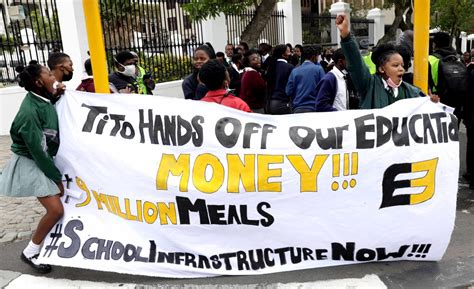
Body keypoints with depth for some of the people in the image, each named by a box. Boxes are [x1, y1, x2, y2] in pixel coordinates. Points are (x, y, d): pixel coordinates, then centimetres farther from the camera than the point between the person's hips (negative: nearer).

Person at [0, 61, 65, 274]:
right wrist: (57, 178, -15)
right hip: (30, 164, -9)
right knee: (56, 209, -12)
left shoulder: (43, 101, -2)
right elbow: (37, 151, -24)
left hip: (45, 160, 9)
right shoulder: (29, 112, -27)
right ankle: (30, 252, 9)